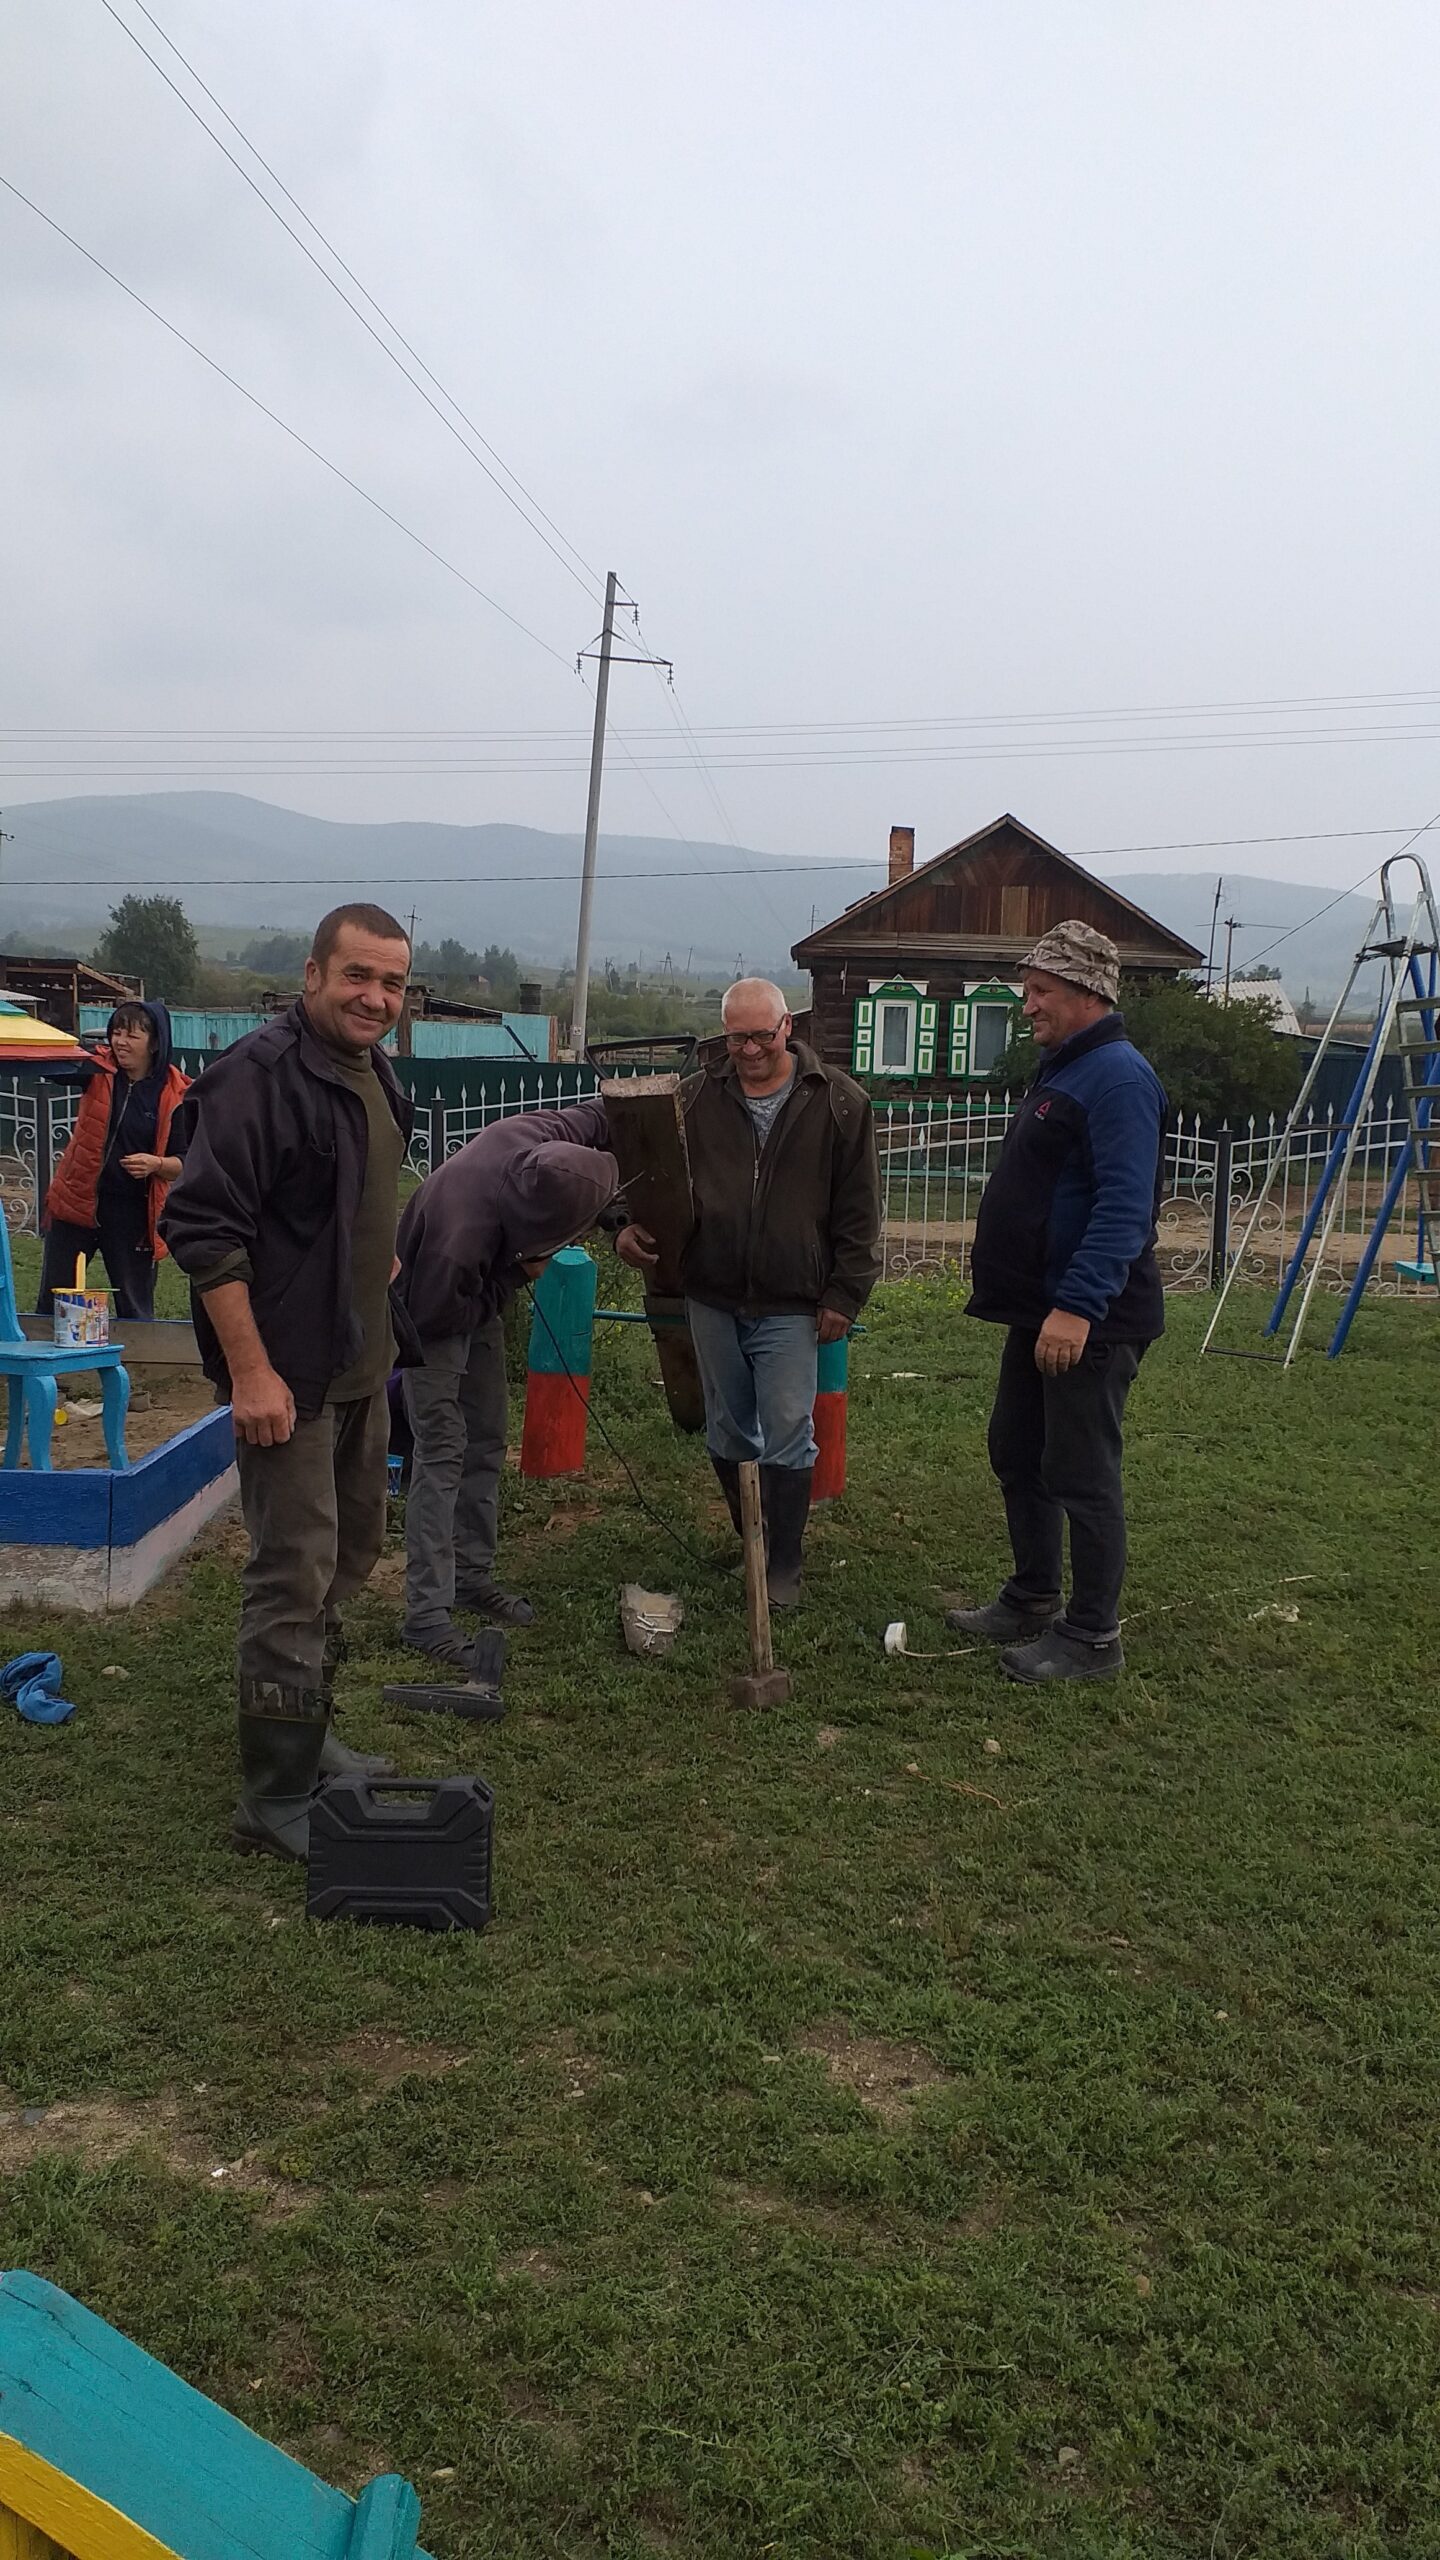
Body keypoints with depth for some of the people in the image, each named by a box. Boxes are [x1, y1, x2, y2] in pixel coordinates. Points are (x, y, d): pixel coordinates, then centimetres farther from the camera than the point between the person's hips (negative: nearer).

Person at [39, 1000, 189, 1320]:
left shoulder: (175, 1093, -6)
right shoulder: (98, 1071, -1)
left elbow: (184, 1163, -3)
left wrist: (157, 1164, -23)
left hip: (133, 1214, -2)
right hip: (77, 1204, 2)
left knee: (135, 1312, 10)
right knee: (51, 1305, 11)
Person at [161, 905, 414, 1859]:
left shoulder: (373, 1071, 10)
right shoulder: (260, 1073, -19)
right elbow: (203, 1226, -23)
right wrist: (249, 1371, -25)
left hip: (360, 1365, 10)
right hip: (286, 1373, -10)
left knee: (348, 1553, 19)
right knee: (294, 1575, -5)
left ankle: (309, 1736, 36)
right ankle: (275, 1800, 7)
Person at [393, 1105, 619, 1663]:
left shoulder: (535, 1136, -29)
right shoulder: (460, 1235, -45)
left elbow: (598, 1115, -9)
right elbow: (433, 1316, -27)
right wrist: (518, 1275, -25)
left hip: (481, 1298, 8)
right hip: (433, 1316, -8)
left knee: (486, 1442, 14)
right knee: (441, 1454, -12)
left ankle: (473, 1574, 28)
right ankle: (427, 1615, -7)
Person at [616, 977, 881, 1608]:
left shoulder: (837, 1102, -4)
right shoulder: (694, 1099, 3)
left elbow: (858, 1210, -1)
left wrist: (844, 1294, -4)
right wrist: (629, 1226, -10)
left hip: (790, 1307, -3)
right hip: (711, 1300, 3)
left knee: (787, 1439, -2)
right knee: (727, 1434, 14)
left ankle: (783, 1565, 13)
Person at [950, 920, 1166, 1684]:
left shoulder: (1117, 1076, -18)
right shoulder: (1062, 1069, 15)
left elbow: (1124, 1206, -27)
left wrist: (1078, 1305, -32)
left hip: (1088, 1320, -11)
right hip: (1040, 1309, 11)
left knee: (1081, 1475, -2)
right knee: (1016, 1455, 18)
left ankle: (1092, 1640, 10)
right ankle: (1032, 1601, 32)